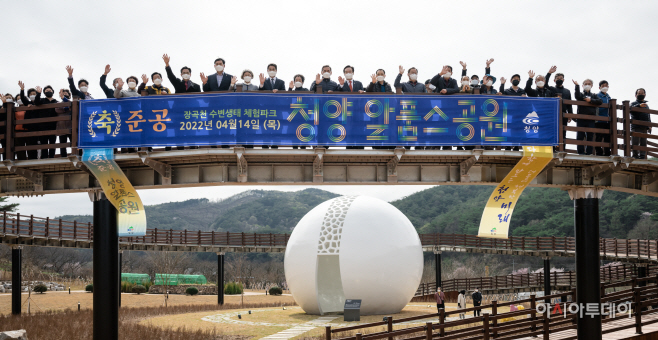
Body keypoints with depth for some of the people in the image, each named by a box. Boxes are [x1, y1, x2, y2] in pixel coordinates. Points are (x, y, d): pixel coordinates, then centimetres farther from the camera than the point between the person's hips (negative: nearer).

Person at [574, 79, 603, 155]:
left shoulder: (594, 96, 17)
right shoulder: (581, 94, 11)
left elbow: (600, 102, 1)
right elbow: (577, 96, -13)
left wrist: (591, 100, -8)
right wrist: (577, 86, -16)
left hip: (591, 119, 2)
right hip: (581, 119, -2)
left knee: (590, 136, 1)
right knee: (580, 136, -5)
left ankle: (589, 153, 3)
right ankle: (581, 152, -3)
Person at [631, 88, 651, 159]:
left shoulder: (646, 105, 23)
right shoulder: (634, 103, 6)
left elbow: (648, 116, 27)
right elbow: (631, 109, -17)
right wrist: (639, 105, -31)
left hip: (644, 127, 5)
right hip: (636, 127, -5)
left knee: (643, 143, 3)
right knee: (635, 142, -8)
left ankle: (642, 156, 4)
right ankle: (635, 155, -5)